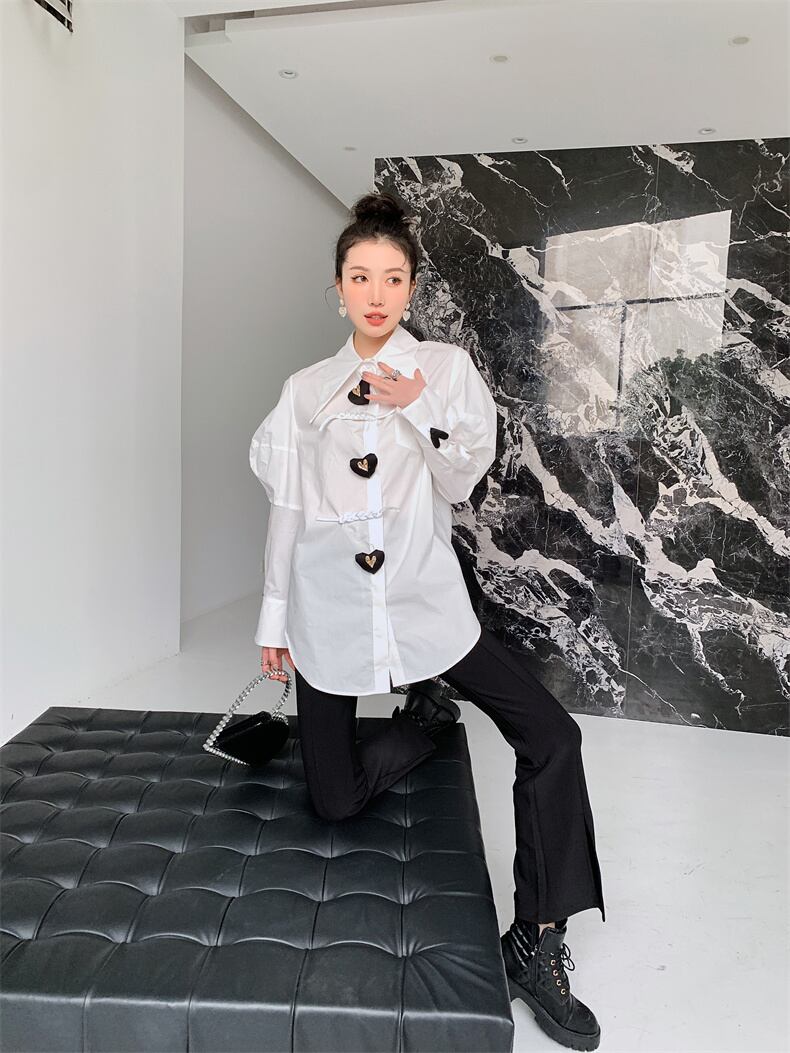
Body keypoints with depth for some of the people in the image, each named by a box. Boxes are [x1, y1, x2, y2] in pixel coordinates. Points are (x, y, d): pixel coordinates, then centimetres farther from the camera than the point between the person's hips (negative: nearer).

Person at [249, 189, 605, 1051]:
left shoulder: (447, 367, 3)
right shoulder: (306, 389, 6)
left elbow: (464, 479, -3)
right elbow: (287, 507, 7)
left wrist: (418, 411, -21)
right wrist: (273, 617, 8)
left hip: (425, 601, -1)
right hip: (331, 608, 1)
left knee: (552, 739, -15)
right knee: (334, 802, 3)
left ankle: (535, 946, 2)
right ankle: (427, 719, 31)